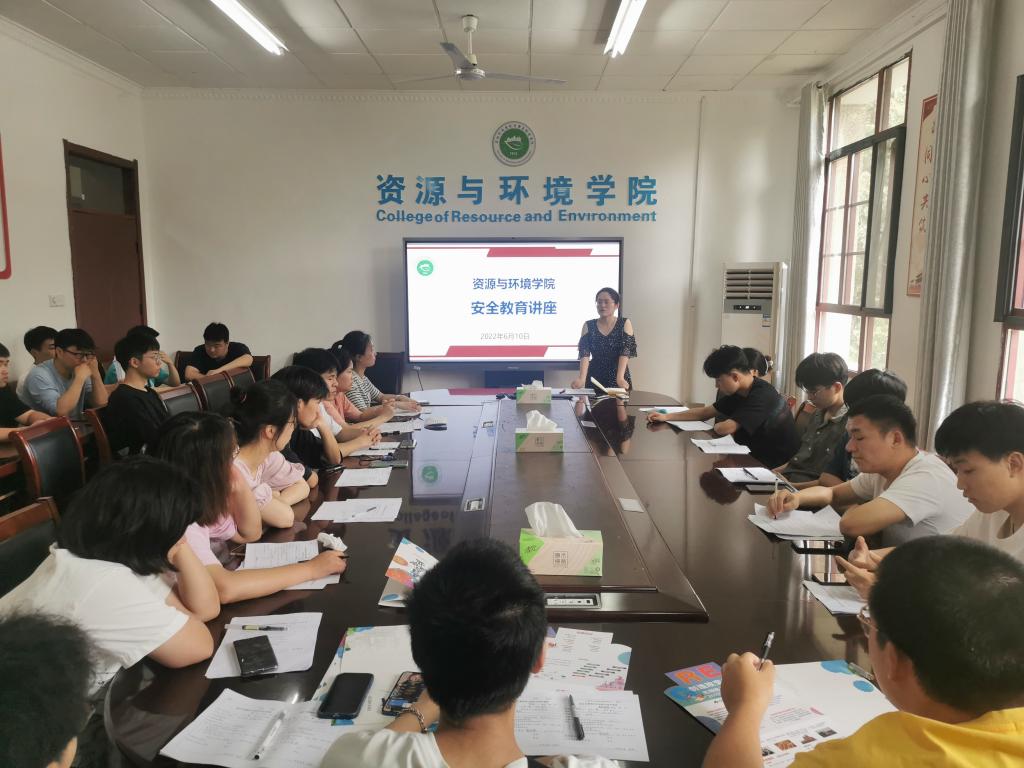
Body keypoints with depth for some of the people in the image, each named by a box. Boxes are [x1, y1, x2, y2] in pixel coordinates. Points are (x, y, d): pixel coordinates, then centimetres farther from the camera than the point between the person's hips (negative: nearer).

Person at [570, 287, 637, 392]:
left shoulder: (625, 324, -3)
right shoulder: (588, 326, 0)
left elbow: (625, 352, -15)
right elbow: (584, 354, -12)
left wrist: (620, 378, -30)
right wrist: (582, 378, -29)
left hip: (619, 379, -1)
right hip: (595, 378, 1)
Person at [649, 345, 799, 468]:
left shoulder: (762, 396, -25)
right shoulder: (739, 392, 2)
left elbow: (725, 428, -30)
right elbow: (706, 412, 11)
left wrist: (717, 426, -6)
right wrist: (666, 417, 6)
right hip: (757, 457, 7)